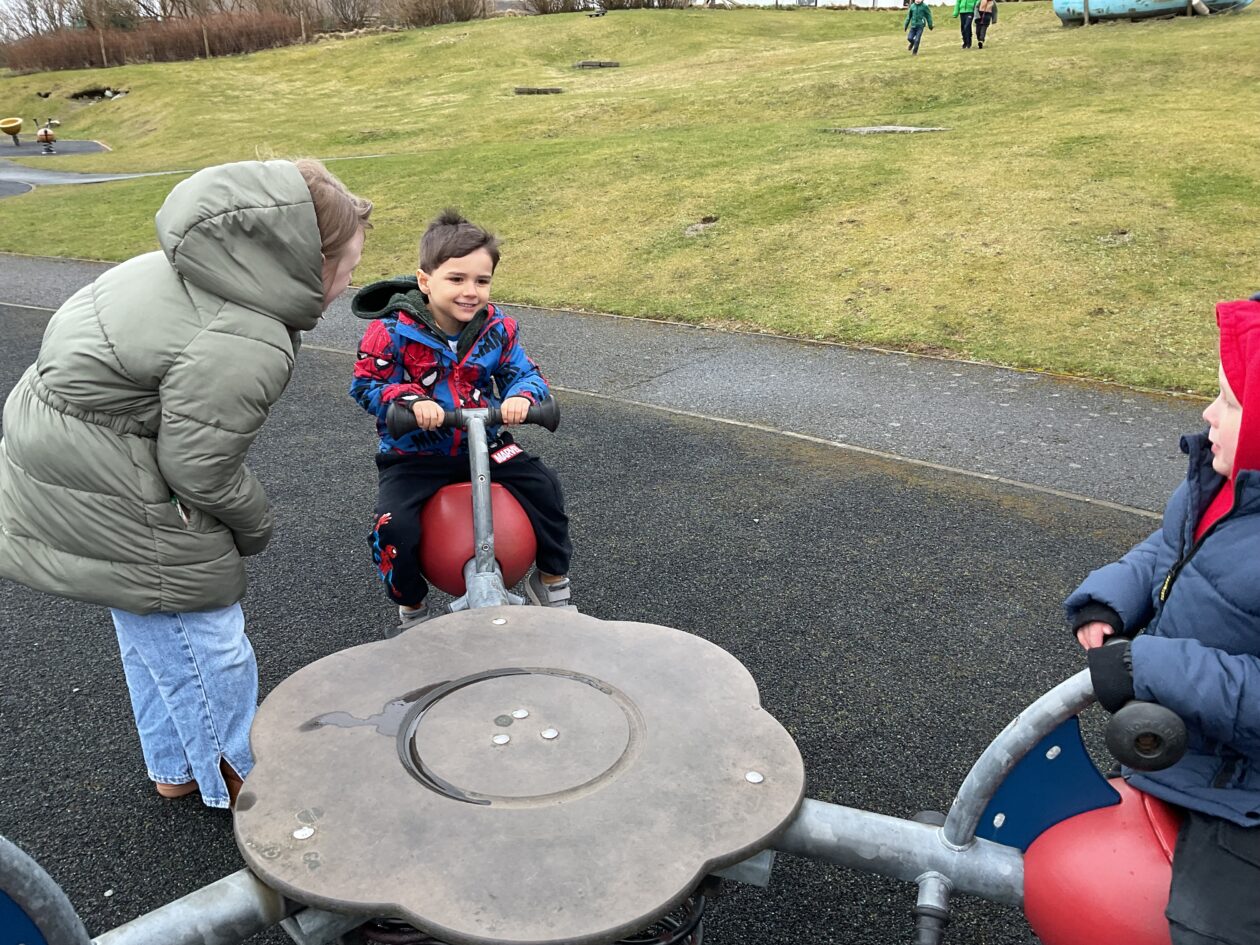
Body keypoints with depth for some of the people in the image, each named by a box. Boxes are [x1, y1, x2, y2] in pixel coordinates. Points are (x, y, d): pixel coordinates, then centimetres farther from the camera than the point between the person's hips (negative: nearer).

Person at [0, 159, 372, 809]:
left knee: (149, 625, 23)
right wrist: (254, 525, -5)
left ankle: (176, 768, 43)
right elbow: (199, 466, -24)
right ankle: (236, 776, 29)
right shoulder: (243, 346, -30)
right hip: (100, 502, -11)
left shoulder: (202, 273, 2)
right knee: (201, 632, 6)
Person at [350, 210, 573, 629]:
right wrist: (411, 400, -30)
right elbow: (366, 384, -11)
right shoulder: (394, 331, -15)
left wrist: (522, 395, -27)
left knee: (544, 488, -12)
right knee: (394, 526, -23)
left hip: (483, 444, 3)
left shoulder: (496, 328, -6)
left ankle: (552, 579, 14)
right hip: (414, 453, -2)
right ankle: (411, 606, 10)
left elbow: (525, 373, -2)